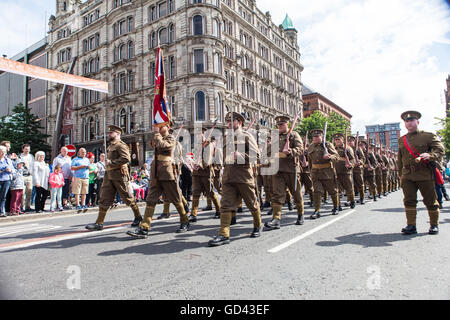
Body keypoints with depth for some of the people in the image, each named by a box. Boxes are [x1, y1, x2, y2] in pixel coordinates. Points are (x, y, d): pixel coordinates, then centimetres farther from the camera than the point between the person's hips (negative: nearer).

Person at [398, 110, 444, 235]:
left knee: (430, 200, 6)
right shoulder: (401, 140, 14)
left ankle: (434, 225, 20)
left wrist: (430, 155, -28)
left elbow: (440, 149, -7)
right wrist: (401, 174, 18)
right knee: (409, 200, 0)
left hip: (425, 174, -3)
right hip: (407, 175, 3)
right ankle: (411, 225, 5)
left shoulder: (428, 136, 3)